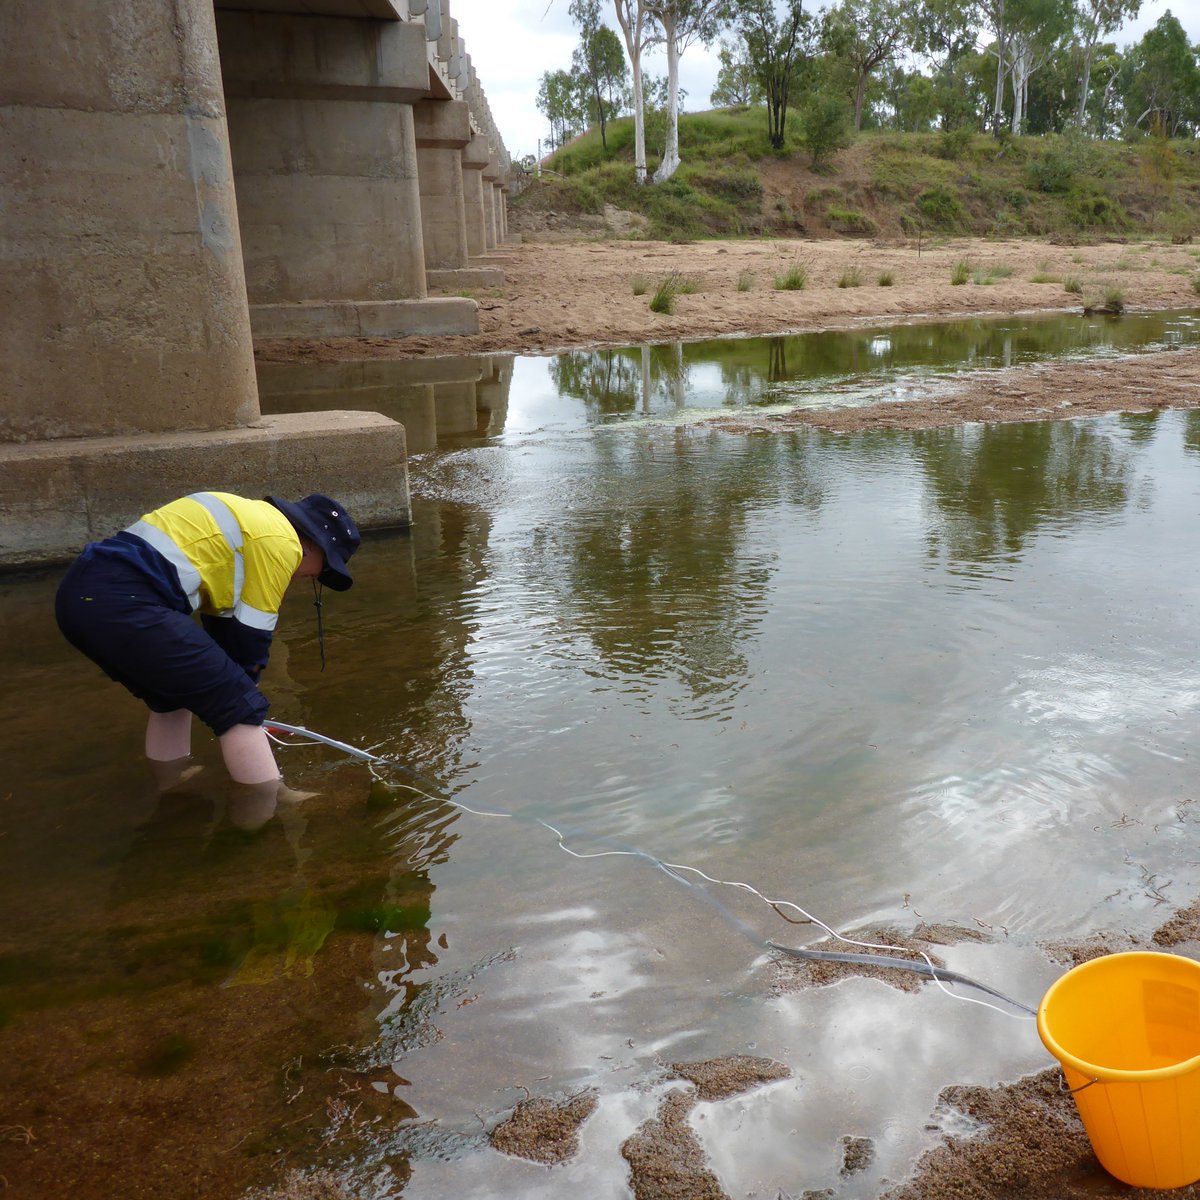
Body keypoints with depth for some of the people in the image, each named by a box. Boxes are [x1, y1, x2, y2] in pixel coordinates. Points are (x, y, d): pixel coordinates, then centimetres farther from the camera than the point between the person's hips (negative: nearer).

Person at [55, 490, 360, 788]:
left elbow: (223, 621, 32)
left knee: (171, 700, 28)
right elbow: (252, 632, 2)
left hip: (79, 593, 11)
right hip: (123, 603, -10)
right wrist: (241, 702, 17)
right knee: (241, 709, -1)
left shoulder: (248, 520, 28)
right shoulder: (279, 540, 0)